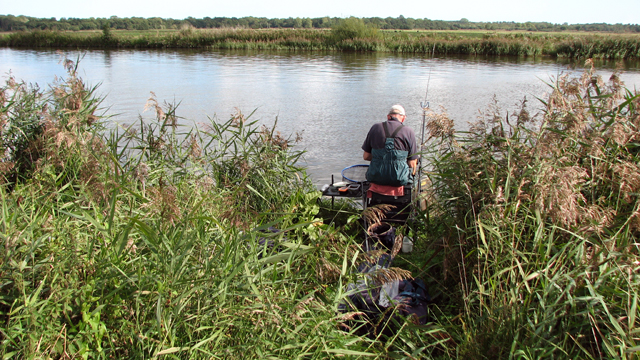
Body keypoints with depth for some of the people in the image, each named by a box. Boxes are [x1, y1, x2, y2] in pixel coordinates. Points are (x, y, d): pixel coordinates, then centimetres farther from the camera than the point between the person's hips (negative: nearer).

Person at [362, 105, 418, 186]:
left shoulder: (375, 128, 5)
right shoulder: (409, 132, -2)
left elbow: (366, 156, 7)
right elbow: (412, 164, -1)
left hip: (376, 178, 4)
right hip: (399, 180, -3)